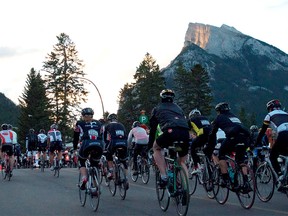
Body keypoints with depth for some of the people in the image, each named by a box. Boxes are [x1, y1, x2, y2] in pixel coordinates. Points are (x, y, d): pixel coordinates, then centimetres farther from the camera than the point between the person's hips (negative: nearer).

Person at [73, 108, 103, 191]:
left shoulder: (80, 123, 22)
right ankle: (95, 187, 14)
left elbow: (75, 137, 26)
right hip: (99, 146, 2)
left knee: (81, 162, 23)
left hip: (86, 144, -2)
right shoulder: (98, 123, 28)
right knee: (95, 165, 22)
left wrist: (74, 149, 38)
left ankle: (84, 177, -5)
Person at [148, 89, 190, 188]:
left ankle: (163, 176, 11)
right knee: (182, 162, 23)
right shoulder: (178, 108, 35)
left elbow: (153, 128, 26)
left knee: (156, 148, 26)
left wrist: (150, 144, 35)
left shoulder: (157, 109, 25)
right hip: (185, 134, 4)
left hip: (170, 131, -4)